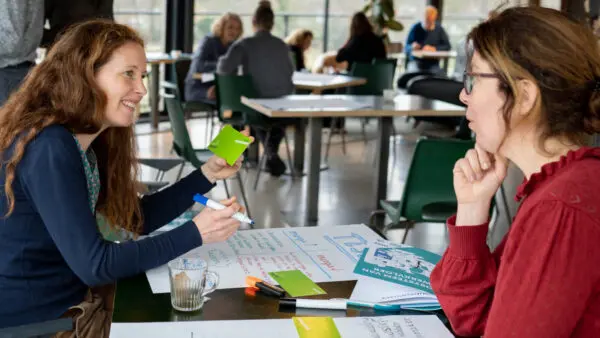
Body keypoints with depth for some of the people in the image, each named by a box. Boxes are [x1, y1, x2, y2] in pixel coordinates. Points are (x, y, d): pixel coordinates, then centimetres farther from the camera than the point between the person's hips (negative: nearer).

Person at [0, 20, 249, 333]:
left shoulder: (82, 142, 6)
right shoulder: (50, 149, -24)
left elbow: (137, 218, 12)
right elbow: (93, 264, -25)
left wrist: (207, 175, 3)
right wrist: (194, 233, -24)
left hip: (71, 297, 8)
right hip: (33, 318, -8)